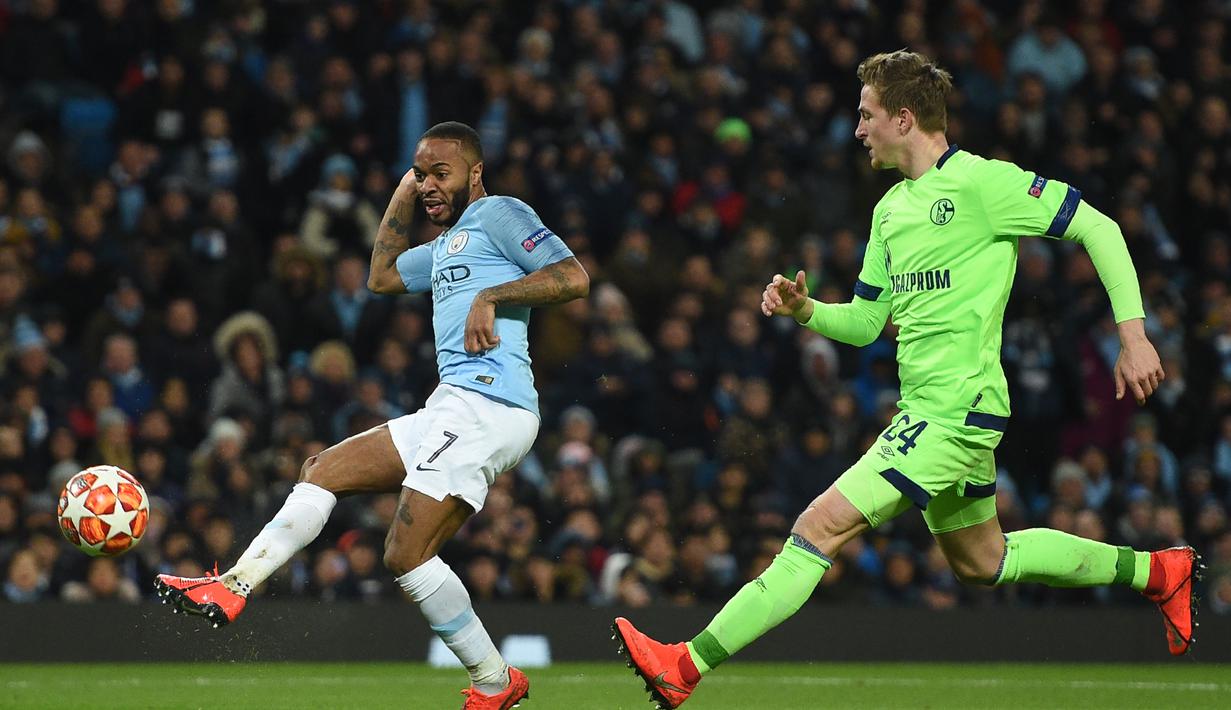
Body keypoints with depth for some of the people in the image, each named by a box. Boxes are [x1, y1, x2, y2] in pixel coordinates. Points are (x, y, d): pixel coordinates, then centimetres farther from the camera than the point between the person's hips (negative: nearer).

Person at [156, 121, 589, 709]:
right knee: (322, 472, 11)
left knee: (408, 554, -16)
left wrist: (491, 297, -18)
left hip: (487, 405, -10)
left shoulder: (499, 214, -2)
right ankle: (232, 588, 8)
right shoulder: (447, 244, 27)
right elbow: (382, 277, 41)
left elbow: (573, 278, -15)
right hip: (453, 409, 10)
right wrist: (403, 199, 33)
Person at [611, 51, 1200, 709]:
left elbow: (1099, 229, -11)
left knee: (822, 526, -16)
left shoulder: (980, 182, -12)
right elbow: (865, 322, 20)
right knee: (980, 561, 23)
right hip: (924, 406, 10)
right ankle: (1155, 571, 37)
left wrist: (1132, 334, -15)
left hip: (956, 406, -10)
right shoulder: (891, 209, 14)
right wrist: (805, 310, -1)